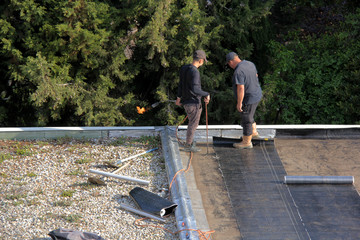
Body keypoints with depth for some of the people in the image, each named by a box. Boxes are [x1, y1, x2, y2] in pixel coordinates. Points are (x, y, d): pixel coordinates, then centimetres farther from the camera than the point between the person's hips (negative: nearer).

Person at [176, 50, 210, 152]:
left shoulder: (184, 68, 4)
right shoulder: (194, 72, -24)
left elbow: (181, 84, 16)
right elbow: (195, 89, -32)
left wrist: (179, 97, 26)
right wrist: (206, 95, -20)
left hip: (186, 101, 9)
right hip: (194, 102, -9)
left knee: (192, 122, 24)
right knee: (193, 124, 5)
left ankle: (190, 141, 32)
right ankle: (188, 145, 14)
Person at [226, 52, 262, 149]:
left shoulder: (238, 72, -26)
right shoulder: (250, 64, 1)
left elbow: (241, 89, -28)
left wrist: (239, 103, -19)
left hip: (248, 99, -9)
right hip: (257, 95, 9)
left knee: (246, 120, 6)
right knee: (248, 115, 28)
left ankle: (246, 142, 19)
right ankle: (254, 132, 41)